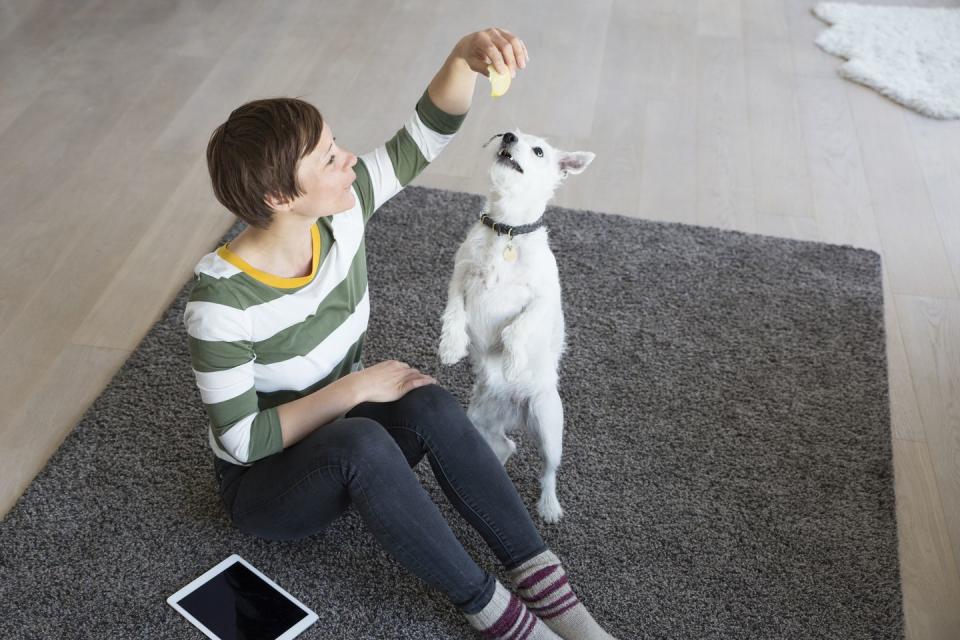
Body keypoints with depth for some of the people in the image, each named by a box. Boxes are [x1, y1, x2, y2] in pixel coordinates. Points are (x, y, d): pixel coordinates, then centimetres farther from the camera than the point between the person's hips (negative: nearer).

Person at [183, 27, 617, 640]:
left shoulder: (340, 211, -15)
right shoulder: (221, 299, -29)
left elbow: (428, 132, -17)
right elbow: (243, 439, -24)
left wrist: (466, 55, -36)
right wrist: (356, 386, -25)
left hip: (345, 436, 5)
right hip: (265, 478, -5)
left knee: (430, 405, -29)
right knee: (360, 441, -38)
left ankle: (544, 582, -22)